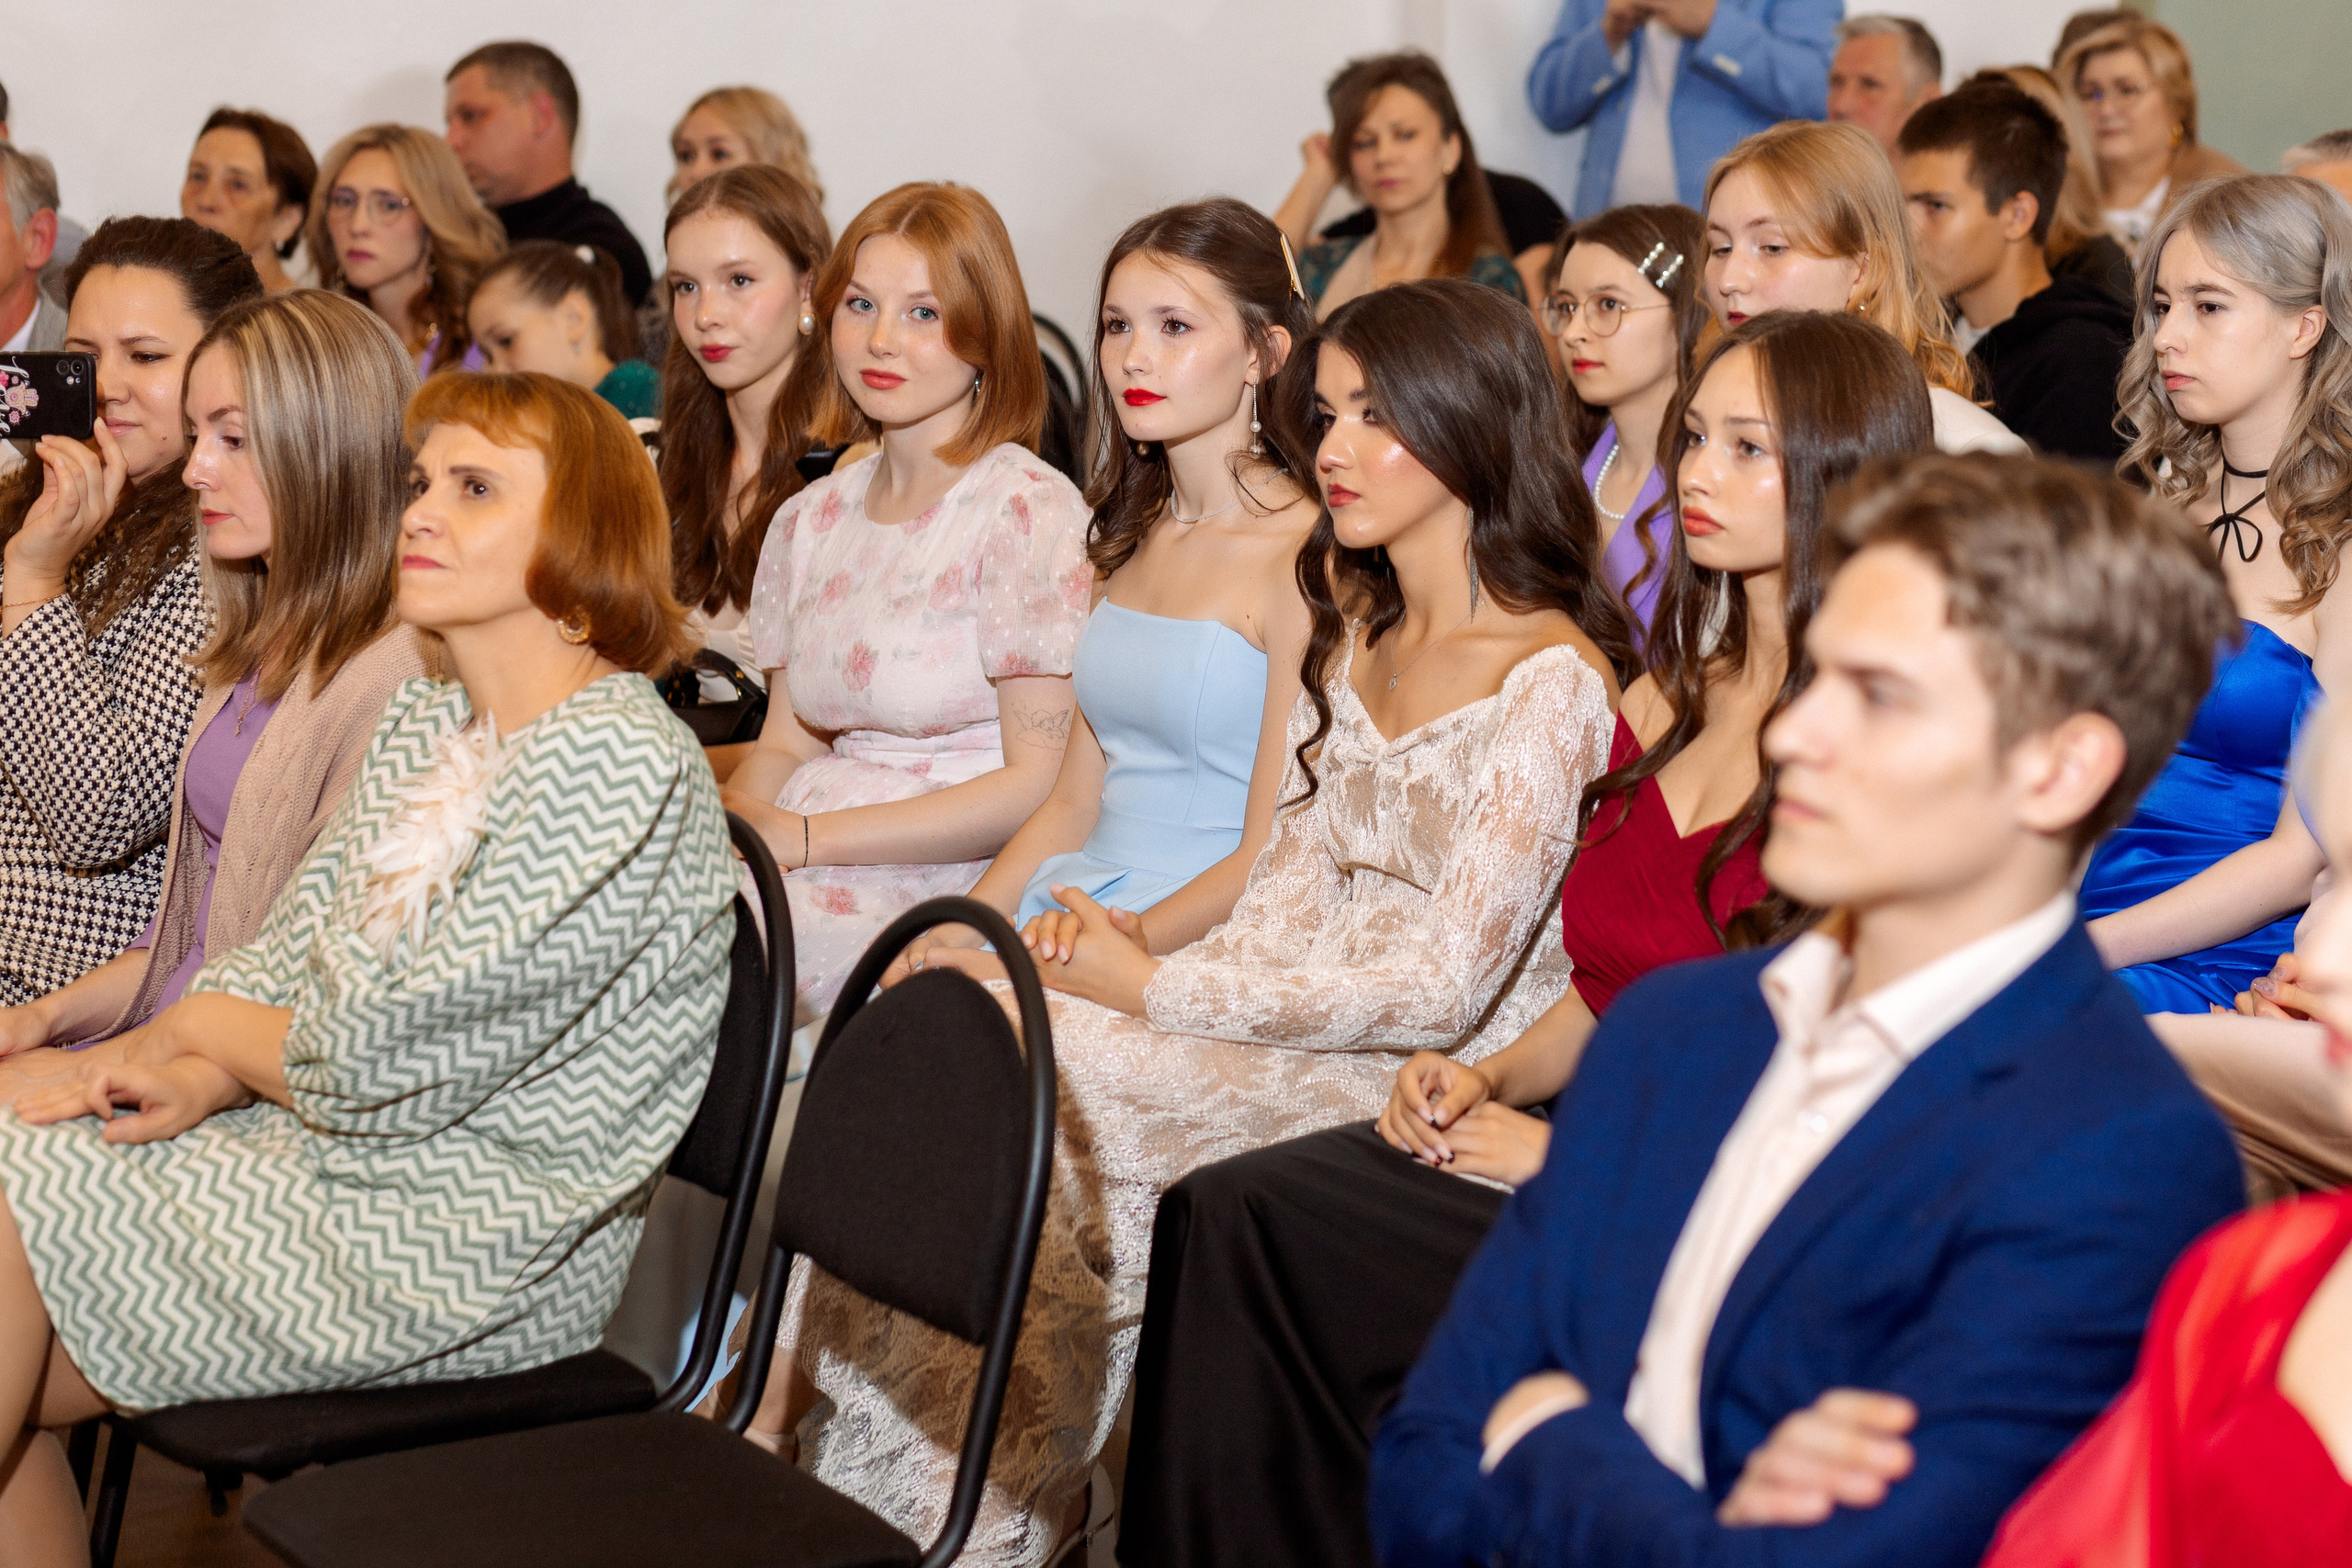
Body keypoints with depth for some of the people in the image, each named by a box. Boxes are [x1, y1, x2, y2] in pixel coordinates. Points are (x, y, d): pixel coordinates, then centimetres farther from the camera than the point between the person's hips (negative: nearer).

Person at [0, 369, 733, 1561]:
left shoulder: (616, 761, -21)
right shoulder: (426, 726, 11)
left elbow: (387, 1070, -21)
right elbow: (284, 955, 12)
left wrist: (202, 1031, -2)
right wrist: (194, 1079, -10)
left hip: (457, 1247, -9)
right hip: (331, 1164, 9)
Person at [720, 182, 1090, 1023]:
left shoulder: (1028, 511, -7)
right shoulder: (812, 519, 16)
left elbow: (1039, 785, -11)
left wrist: (805, 837, -14)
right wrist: (727, 818, -6)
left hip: (945, 888, -6)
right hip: (812, 862, 6)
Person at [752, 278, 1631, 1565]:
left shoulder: (1552, 682, -13)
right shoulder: (1353, 639, 14)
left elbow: (1442, 985, -17)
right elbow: (1291, 894, 13)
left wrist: (1156, 991, -14)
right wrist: (1158, 984, -8)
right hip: (1307, 1029, 7)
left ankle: (803, 1372, -9)